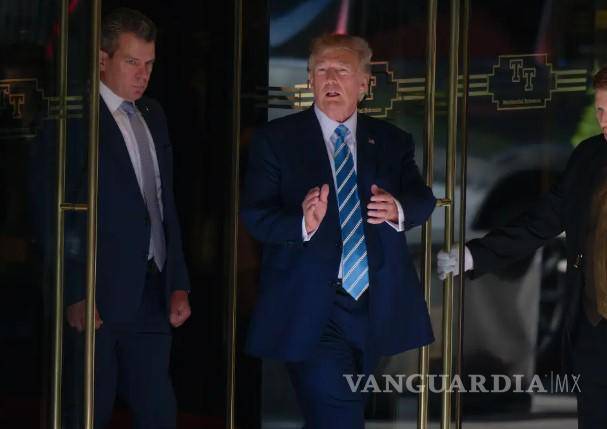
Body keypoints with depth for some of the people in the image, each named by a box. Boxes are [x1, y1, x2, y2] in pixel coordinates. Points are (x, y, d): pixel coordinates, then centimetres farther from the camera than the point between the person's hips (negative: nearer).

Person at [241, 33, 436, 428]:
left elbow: (423, 200, 0)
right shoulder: (276, 139, 0)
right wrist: (303, 224, -29)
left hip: (376, 306, 4)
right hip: (311, 310, -4)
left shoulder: (392, 141, 10)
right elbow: (256, 215, -8)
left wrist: (398, 210, -24)